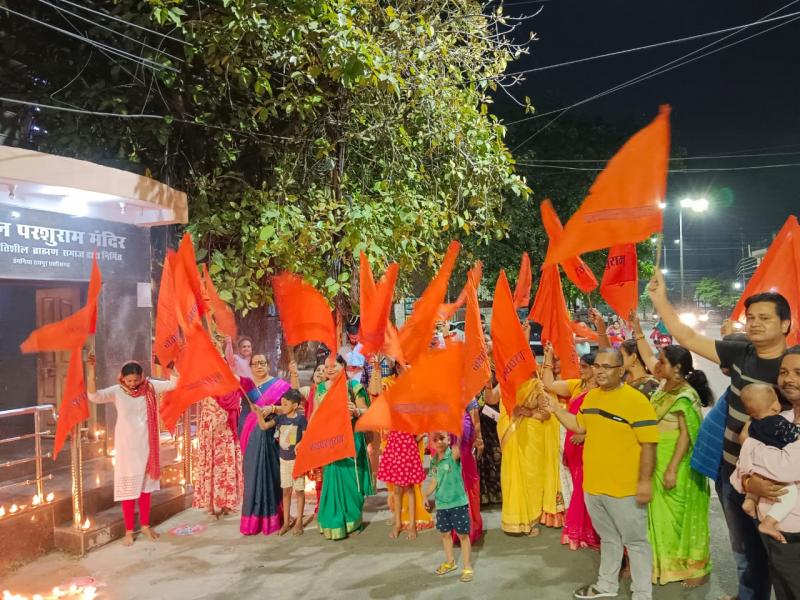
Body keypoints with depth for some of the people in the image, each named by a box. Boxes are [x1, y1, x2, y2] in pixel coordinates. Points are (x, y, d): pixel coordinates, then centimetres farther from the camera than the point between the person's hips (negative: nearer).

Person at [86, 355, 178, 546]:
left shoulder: (150, 387, -3)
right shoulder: (116, 391, -10)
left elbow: (174, 383, -7)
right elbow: (93, 396, -25)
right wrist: (91, 369, -34)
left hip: (146, 445, 3)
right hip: (127, 446, -2)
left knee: (146, 486, 14)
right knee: (128, 488, 3)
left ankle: (145, 525, 27)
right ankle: (129, 531, 16)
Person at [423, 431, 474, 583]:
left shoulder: (453, 455, -14)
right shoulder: (434, 461, 4)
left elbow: (458, 448, -38)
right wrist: (425, 495, 7)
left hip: (458, 502, -6)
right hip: (441, 504, 6)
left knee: (462, 534, 4)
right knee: (445, 533, 18)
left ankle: (468, 567, 17)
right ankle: (450, 562, 38)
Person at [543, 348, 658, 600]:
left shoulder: (636, 400, -16)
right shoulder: (591, 396, 6)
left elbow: (649, 444, -17)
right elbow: (579, 426, 18)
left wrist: (645, 481, -19)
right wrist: (556, 409, 6)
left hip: (624, 488, -6)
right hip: (593, 484, 7)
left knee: (635, 541, 9)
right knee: (608, 538, 23)